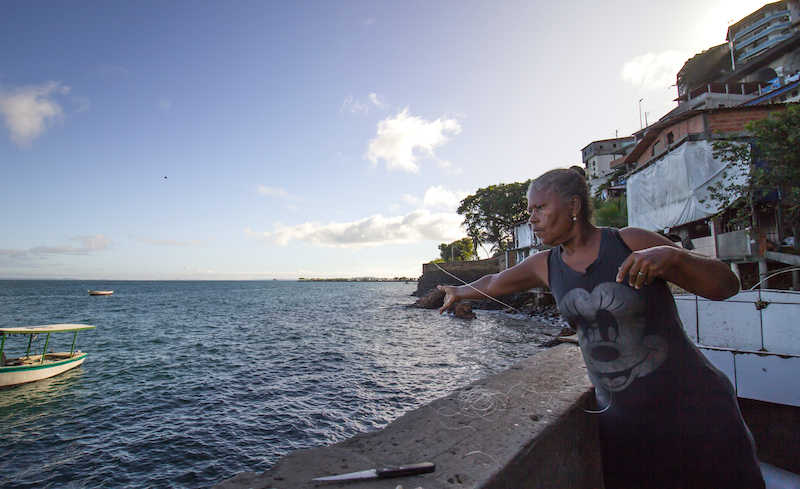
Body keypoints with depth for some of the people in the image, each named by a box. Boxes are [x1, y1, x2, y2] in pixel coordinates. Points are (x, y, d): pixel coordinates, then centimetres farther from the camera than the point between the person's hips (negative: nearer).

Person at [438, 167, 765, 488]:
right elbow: (494, 284, 18)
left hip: (691, 406, -3)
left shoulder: (631, 243, -11)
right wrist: (459, 292, 34)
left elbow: (726, 286, -9)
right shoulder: (545, 265, 1)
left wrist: (672, 256, -28)